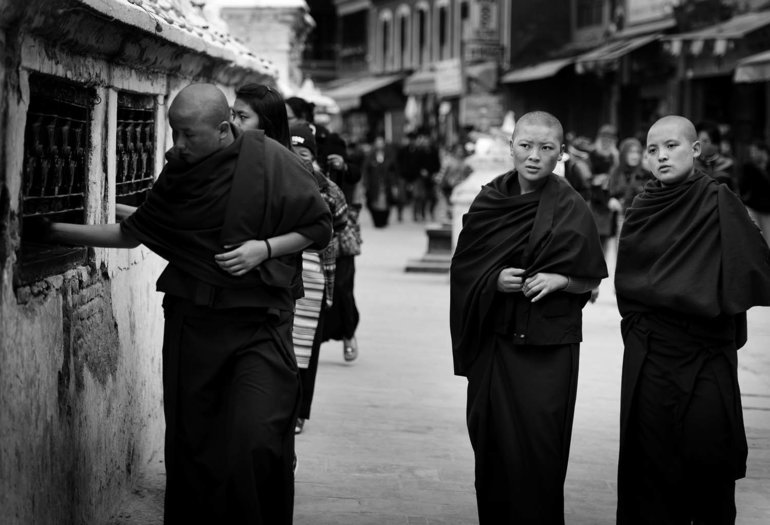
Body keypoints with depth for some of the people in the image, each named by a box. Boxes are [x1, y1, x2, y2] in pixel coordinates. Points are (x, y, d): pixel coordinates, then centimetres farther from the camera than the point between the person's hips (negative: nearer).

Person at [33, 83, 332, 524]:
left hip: (259, 325, -4)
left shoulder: (272, 161, -9)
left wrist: (264, 248, -14)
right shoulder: (179, 172, 5)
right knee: (191, 446, 6)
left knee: (256, 443, -15)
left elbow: (320, 227, 0)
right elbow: (131, 234, 15)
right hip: (190, 322, 4)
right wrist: (59, 232, 10)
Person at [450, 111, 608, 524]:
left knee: (538, 447, -2)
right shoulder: (490, 200, 2)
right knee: (492, 440, 7)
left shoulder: (571, 209, -5)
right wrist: (495, 279, -13)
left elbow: (591, 279, 4)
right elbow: (463, 268, 7)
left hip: (548, 347, -3)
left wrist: (559, 280, -16)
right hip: (494, 342, 3)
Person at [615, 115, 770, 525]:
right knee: (652, 460, 4)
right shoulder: (642, 209, 8)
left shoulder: (718, 202, -5)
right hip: (648, 356, 3)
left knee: (707, 458, -1)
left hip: (706, 355, -3)